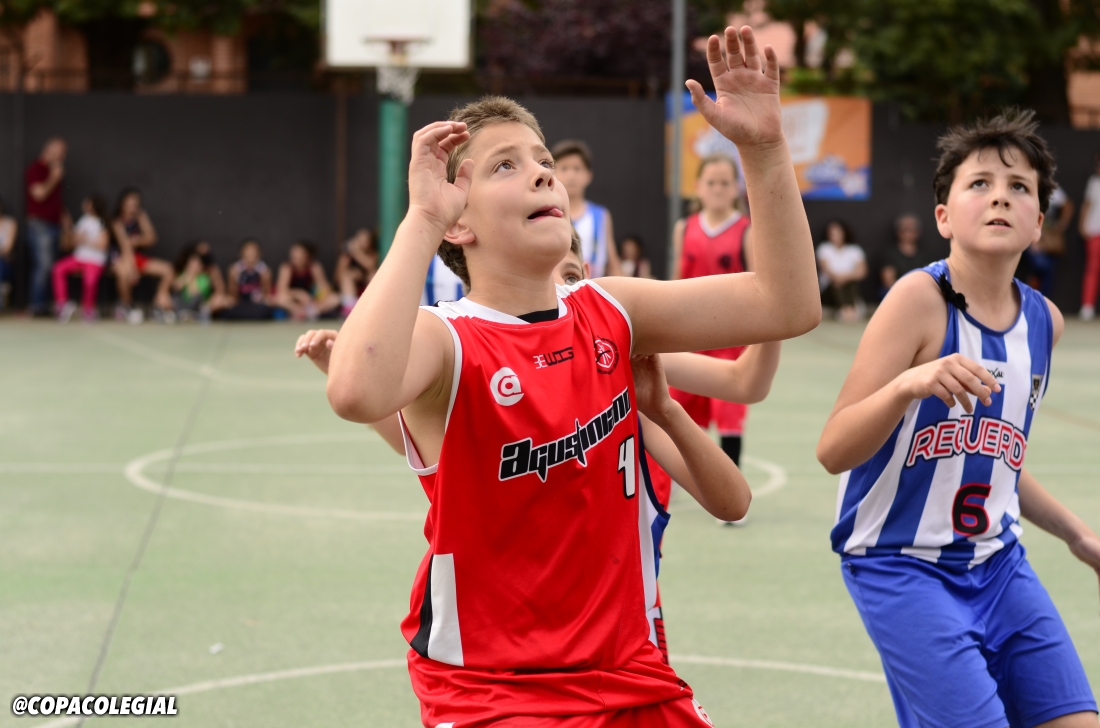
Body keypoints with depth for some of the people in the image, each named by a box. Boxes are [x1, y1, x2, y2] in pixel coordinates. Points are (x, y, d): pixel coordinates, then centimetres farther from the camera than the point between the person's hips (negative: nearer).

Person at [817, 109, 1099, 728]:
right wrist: (910, 384, -35)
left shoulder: (1044, 321, 5)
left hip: (997, 564, 7)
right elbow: (833, 451, -19)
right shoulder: (921, 299, -14)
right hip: (902, 565, -6)